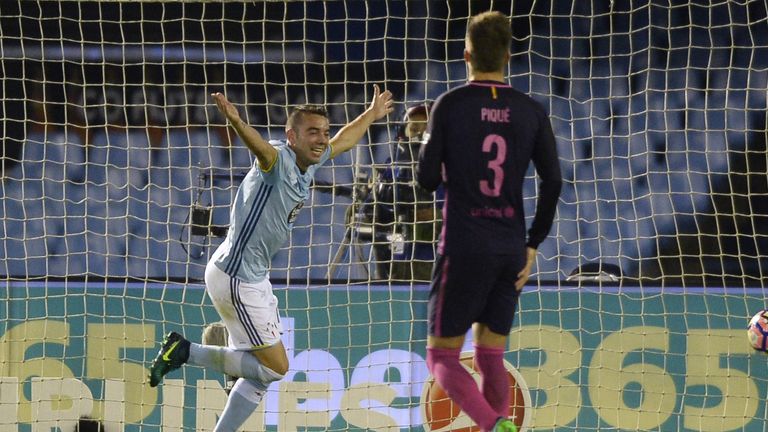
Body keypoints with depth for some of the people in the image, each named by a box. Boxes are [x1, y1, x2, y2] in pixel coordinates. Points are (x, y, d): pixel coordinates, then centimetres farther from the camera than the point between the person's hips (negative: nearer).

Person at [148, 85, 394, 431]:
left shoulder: (308, 163, 8)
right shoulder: (279, 160, -19)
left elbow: (341, 142, 30)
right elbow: (259, 146, -43)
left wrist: (372, 114, 43)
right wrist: (236, 122, -64)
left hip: (254, 278, 10)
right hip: (236, 277, -10)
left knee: (261, 372, 13)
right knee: (275, 367, -5)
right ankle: (185, 351, -1)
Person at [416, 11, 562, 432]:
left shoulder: (451, 104, -6)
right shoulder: (530, 112, 4)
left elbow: (427, 178, -6)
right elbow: (552, 181, 0)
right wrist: (533, 244, 9)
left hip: (464, 246, -4)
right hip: (510, 249, 4)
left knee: (442, 356, 1)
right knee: (490, 356, 16)